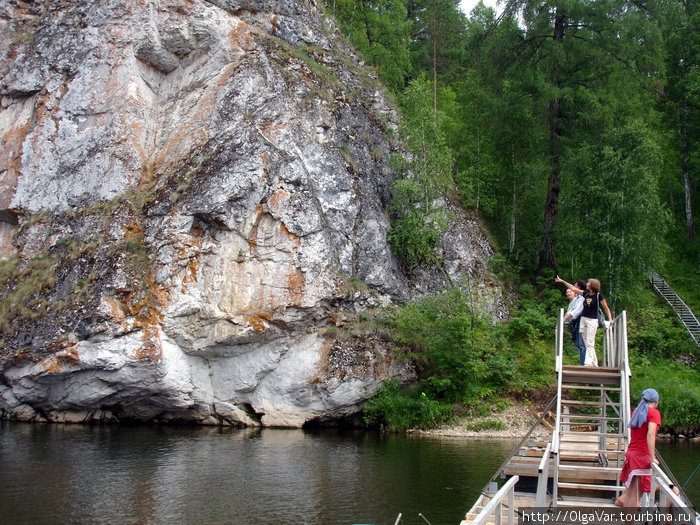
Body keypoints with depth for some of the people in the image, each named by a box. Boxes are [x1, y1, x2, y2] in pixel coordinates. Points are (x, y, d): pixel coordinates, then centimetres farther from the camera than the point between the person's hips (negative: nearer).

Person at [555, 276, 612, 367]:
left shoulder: (599, 296, -5)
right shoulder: (586, 294, 10)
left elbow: (606, 308, 0)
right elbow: (573, 288, 18)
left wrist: (610, 319, -10)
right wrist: (562, 281, 21)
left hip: (592, 321, -6)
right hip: (583, 319, 6)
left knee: (589, 343, -11)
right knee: (586, 343, 6)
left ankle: (588, 363, -14)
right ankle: (594, 363, 11)